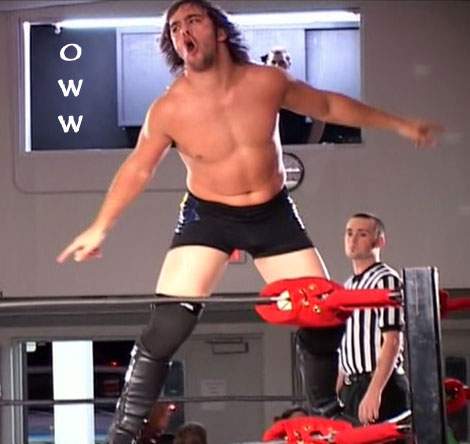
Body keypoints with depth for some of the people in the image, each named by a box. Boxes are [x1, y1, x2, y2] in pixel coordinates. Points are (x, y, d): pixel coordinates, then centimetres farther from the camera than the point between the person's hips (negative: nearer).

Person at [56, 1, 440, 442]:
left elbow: (327, 105, 4)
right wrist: (100, 227, -1)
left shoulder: (266, 82, -13)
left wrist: (396, 124, 10)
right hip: (207, 217, -3)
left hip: (274, 214, 3)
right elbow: (137, 169, -1)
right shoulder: (168, 110, -18)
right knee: (165, 330, -19)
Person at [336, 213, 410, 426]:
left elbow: (392, 342, -16)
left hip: (381, 385, -8)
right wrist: (338, 392, 16)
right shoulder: (348, 286, 18)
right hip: (352, 387, 8)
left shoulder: (385, 280, -8)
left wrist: (374, 392, -23)